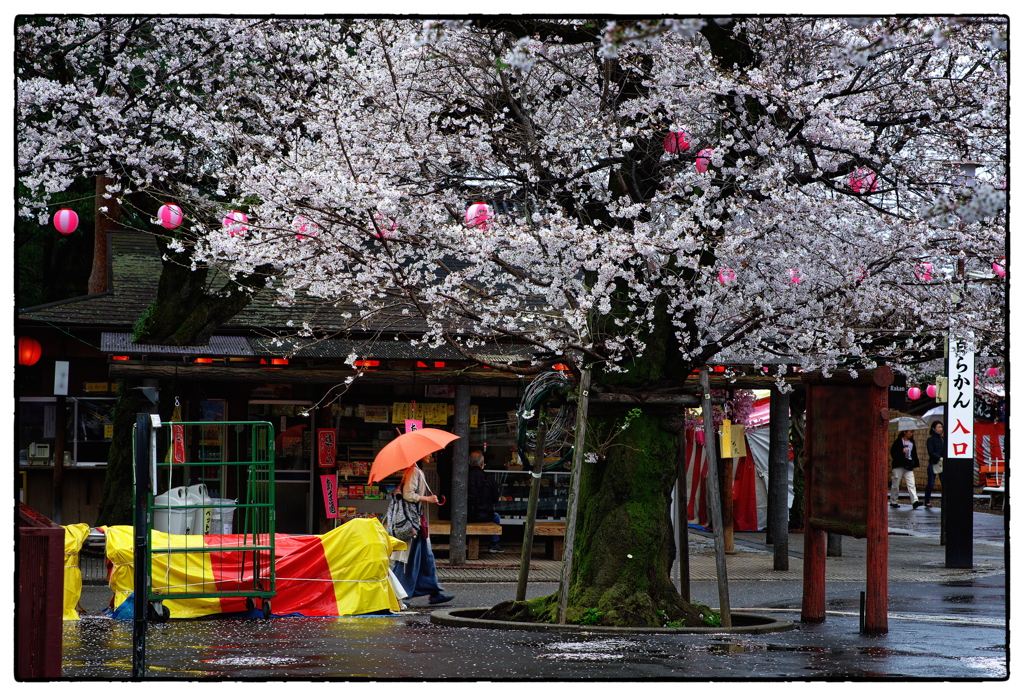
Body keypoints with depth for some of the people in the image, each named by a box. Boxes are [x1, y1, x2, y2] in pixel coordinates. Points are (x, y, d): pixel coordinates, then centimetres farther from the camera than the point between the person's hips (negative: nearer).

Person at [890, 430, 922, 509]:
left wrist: (915, 464, 12)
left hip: (908, 467, 5)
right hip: (898, 466, -4)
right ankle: (893, 502, 15)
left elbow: (914, 454, 19)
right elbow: (892, 452, -8)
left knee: (911, 484, -9)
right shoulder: (898, 441, -3)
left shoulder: (911, 443, 14)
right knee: (896, 484, 3)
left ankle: (915, 501, -19)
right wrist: (901, 451, -21)